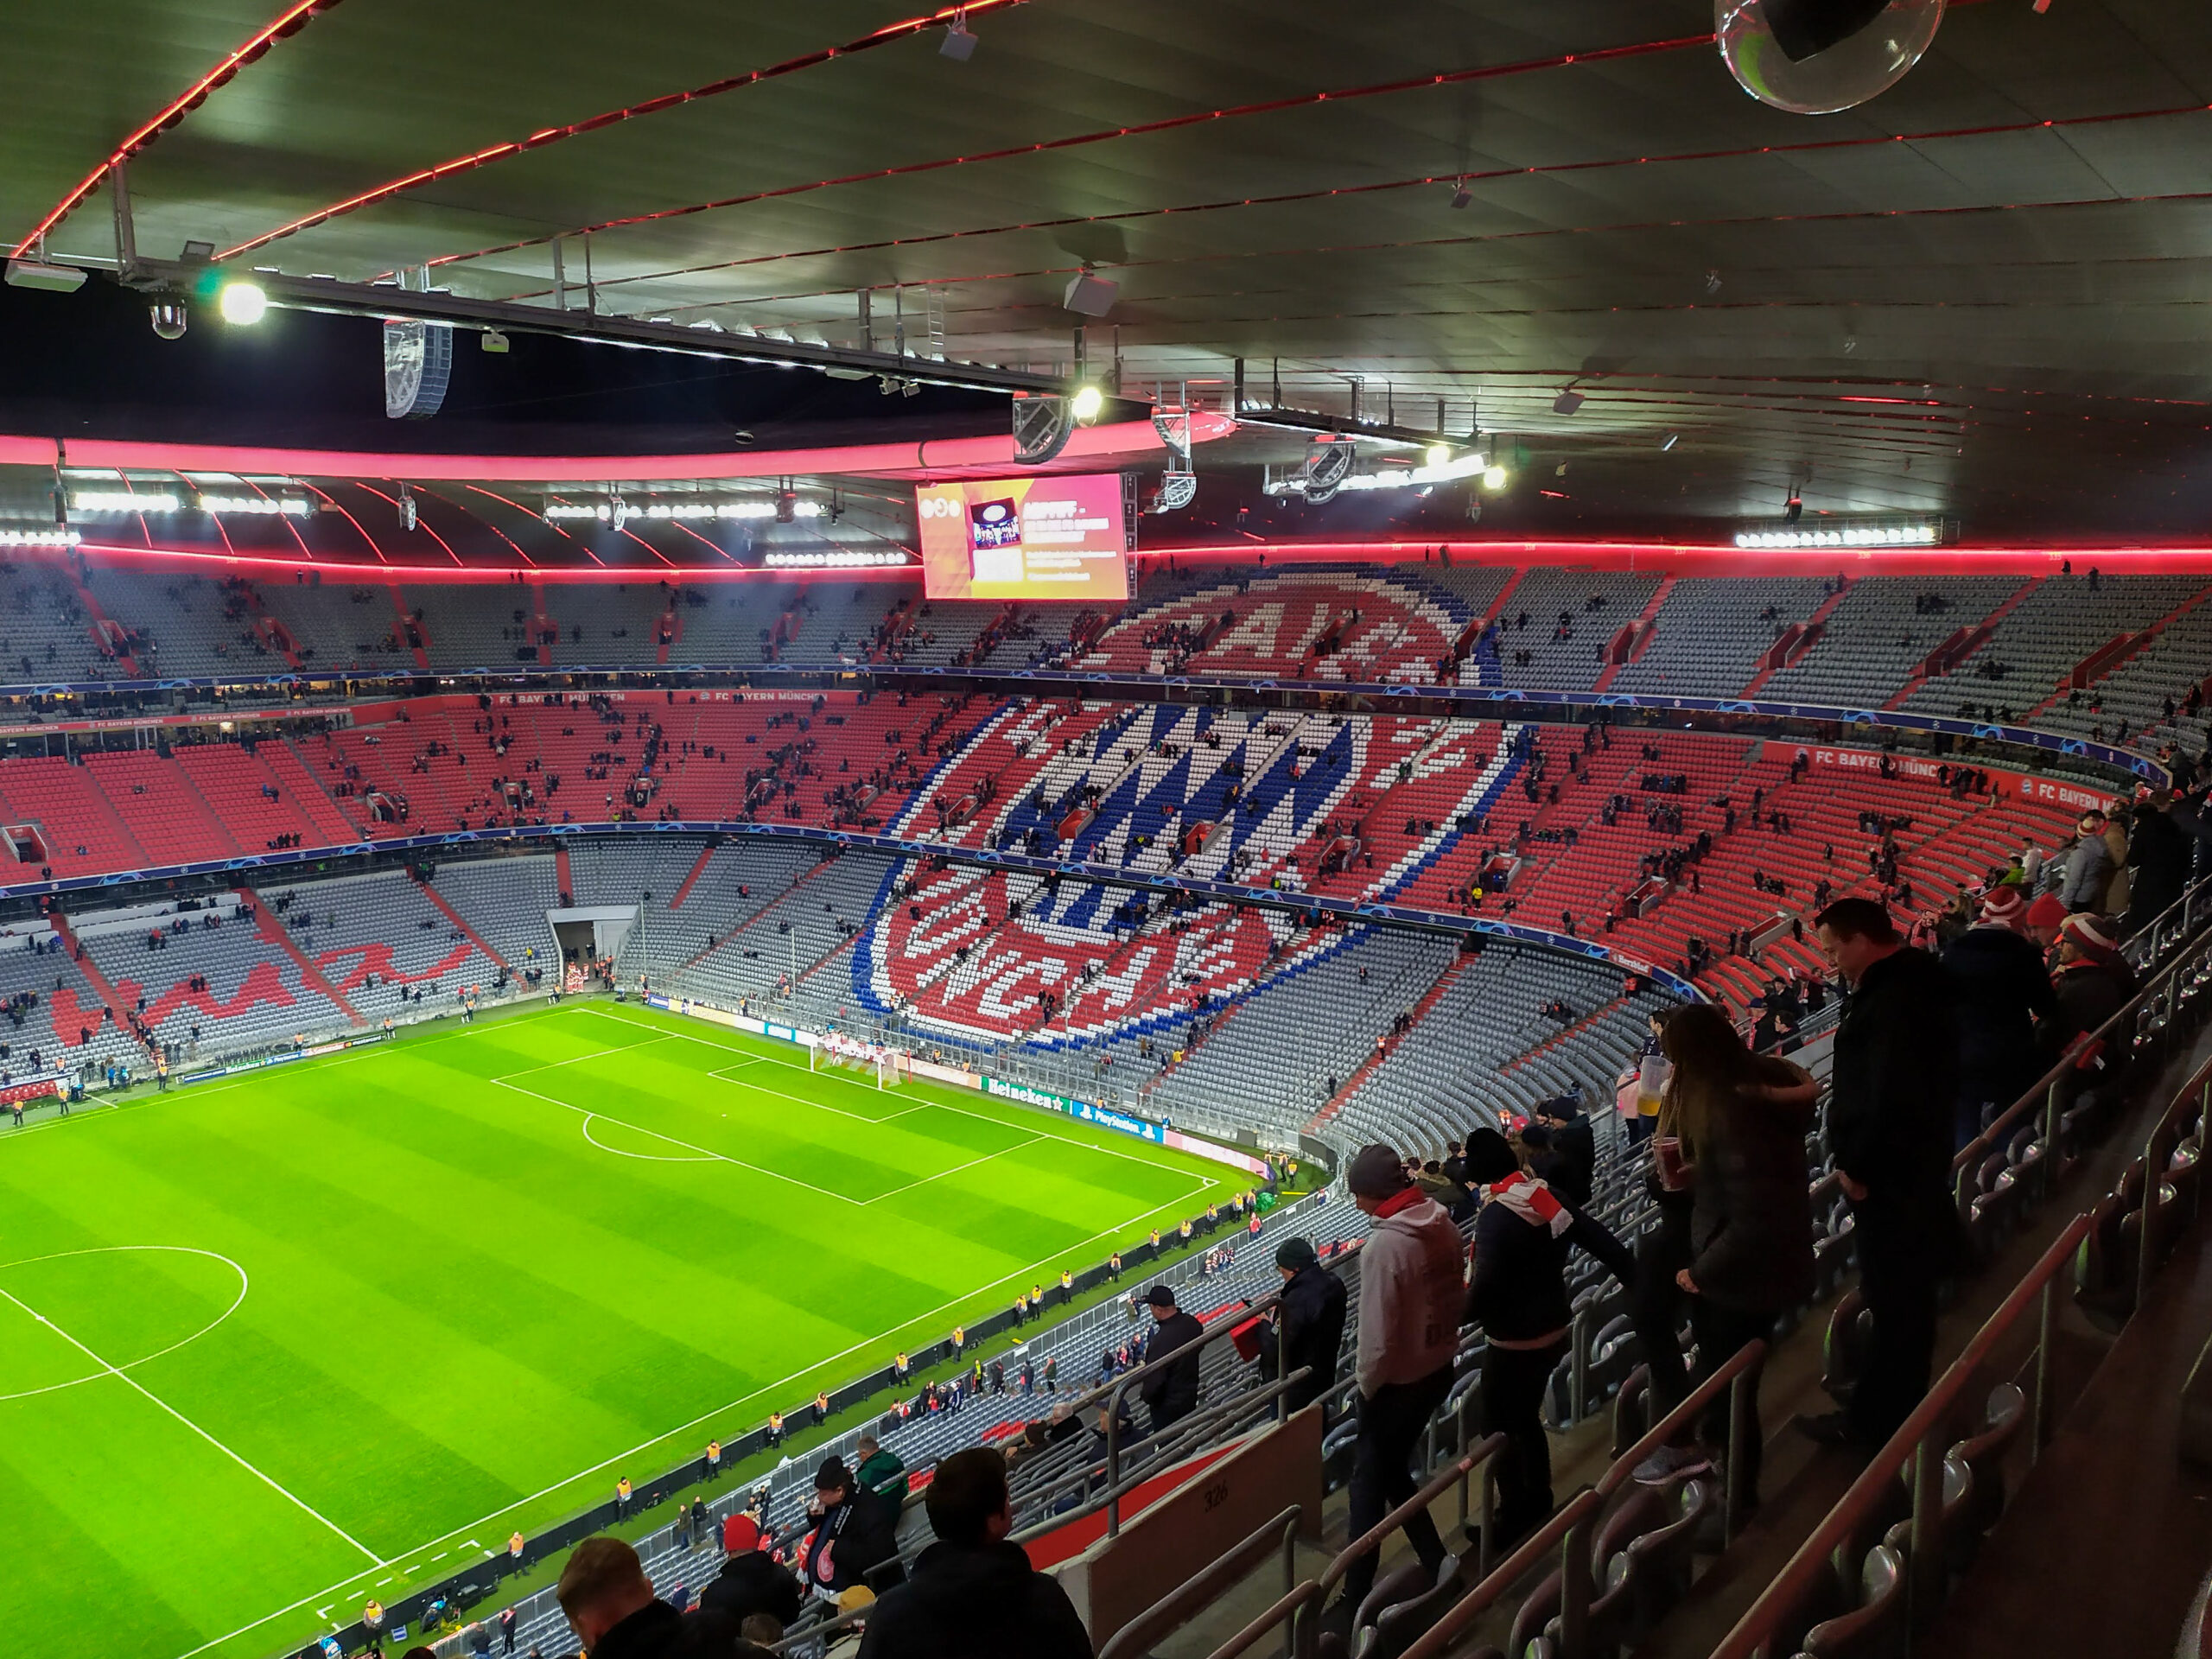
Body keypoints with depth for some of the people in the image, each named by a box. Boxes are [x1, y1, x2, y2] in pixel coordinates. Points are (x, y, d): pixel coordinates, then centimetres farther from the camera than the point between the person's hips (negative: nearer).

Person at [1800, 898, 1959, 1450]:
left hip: (1890, 1174, -10)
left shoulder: (1893, 999, -28)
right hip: (1917, 1161, 10)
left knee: (1893, 1298, 2)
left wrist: (1857, 1165, -19)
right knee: (1908, 1288, 27)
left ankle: (1875, 1419, 13)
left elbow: (1893, 1099, -30)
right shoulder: (1914, 978, 6)